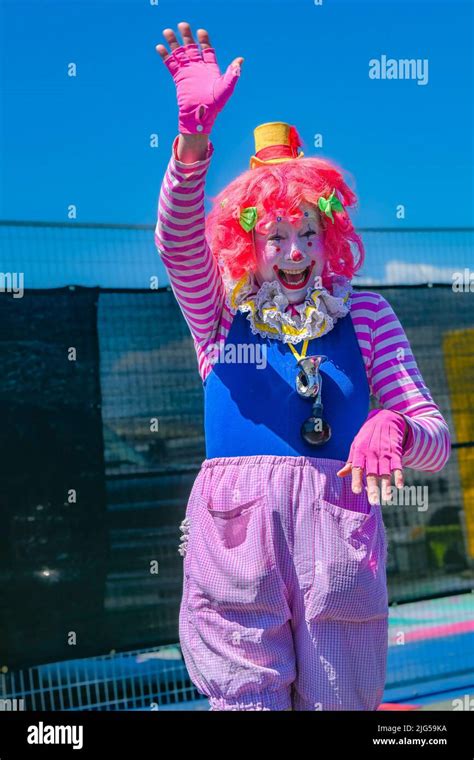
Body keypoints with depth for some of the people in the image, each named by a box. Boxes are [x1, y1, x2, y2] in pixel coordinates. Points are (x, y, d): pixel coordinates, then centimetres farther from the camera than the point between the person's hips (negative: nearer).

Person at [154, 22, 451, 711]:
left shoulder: (364, 316, 12)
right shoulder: (220, 311, 11)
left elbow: (437, 442, 7)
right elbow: (177, 240, -10)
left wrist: (395, 425, -18)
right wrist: (195, 135, -28)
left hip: (338, 531, 1)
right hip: (235, 531, -1)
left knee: (339, 703, 2)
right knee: (245, 699, -3)